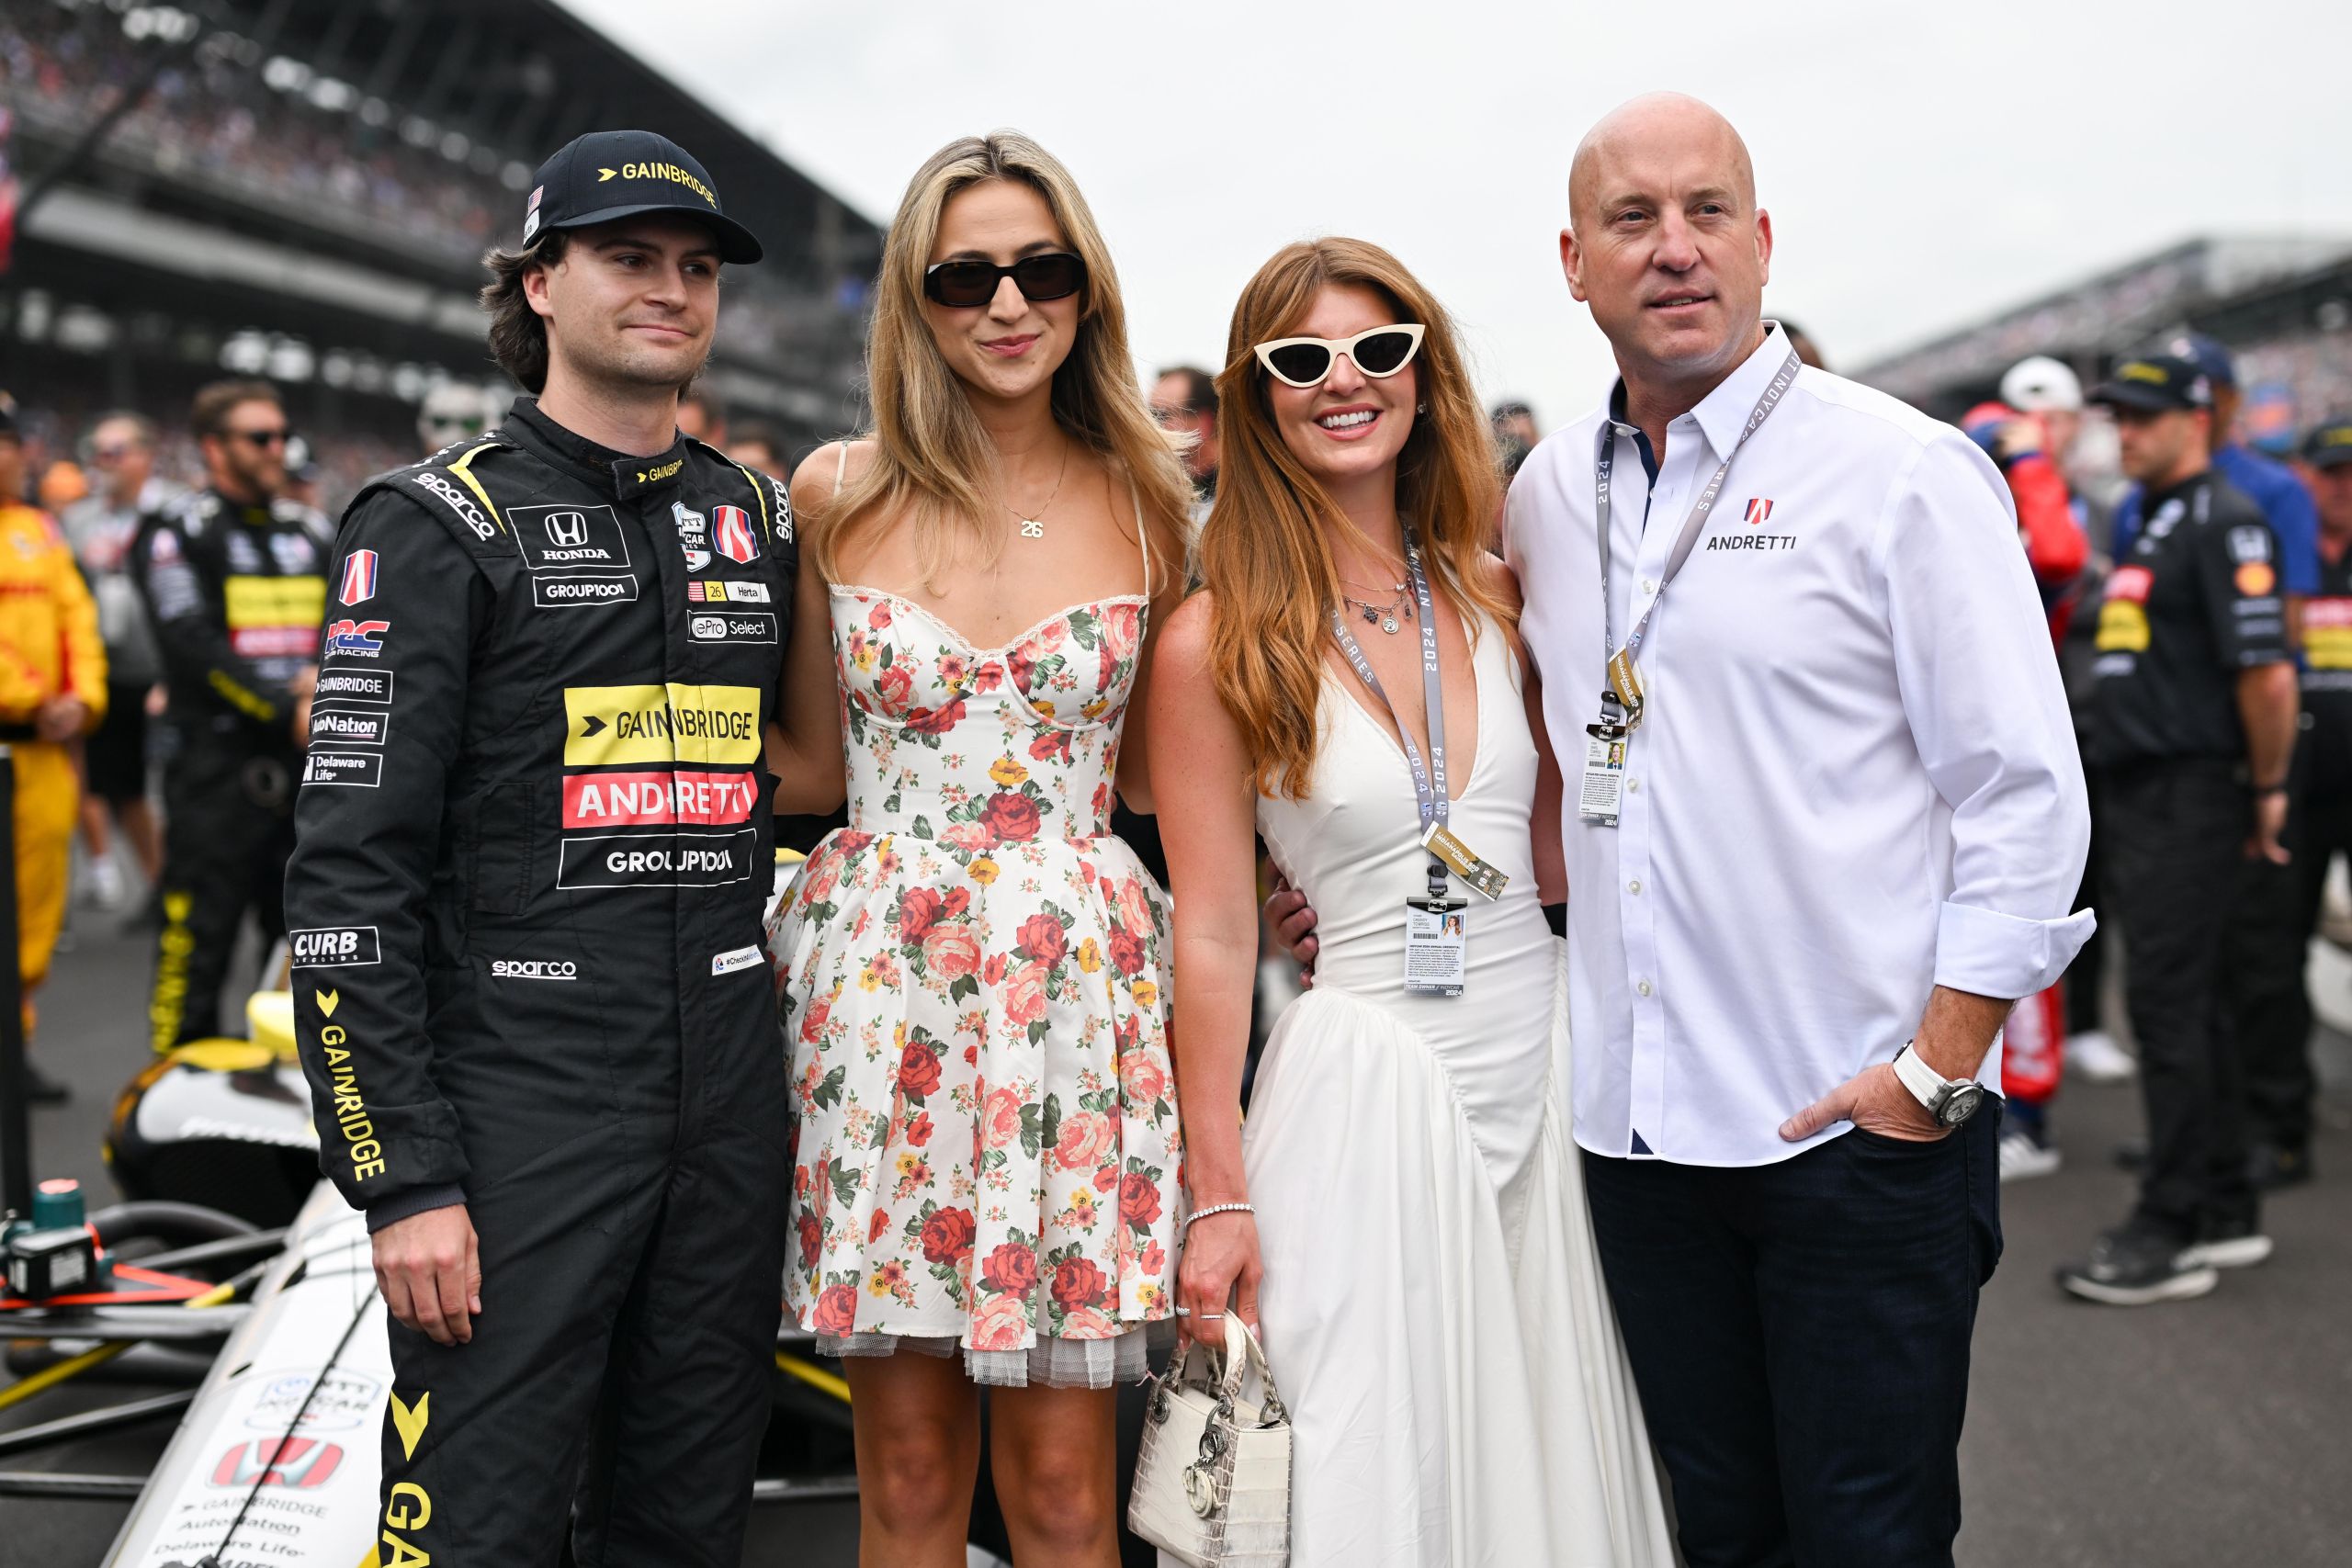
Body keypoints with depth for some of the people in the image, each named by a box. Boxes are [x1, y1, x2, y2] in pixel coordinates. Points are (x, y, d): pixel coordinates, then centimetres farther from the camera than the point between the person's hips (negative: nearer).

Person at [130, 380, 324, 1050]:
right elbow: (193, 646, -12)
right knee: (198, 943, -6)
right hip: (220, 763, -6)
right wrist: (285, 712, -18)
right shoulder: (176, 531, -2)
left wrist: (327, 675, -8)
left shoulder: (306, 530, 17)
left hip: (306, 765, 6)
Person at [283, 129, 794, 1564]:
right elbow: (351, 869, -10)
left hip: (731, 1104, 5)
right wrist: (405, 1178, -15)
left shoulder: (762, 520, 12)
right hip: (519, 1102, -5)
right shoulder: (443, 523, -4)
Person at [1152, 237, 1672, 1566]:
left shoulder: (1496, 596, 6)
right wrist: (1218, 1197, -8)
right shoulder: (1218, 645, -7)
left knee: (1549, 1459, 13)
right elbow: (1215, 935, -8)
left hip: (1543, 1055, 5)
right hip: (1366, 1075, -4)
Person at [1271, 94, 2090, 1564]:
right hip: (1638, 1119, 5)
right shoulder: (1545, 496, 10)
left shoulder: (1906, 474, -6)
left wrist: (1938, 1069, -12)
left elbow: (2026, 796, -8)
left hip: (1861, 1126, -4)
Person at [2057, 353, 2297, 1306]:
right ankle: (2226, 1214, 22)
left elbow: (2268, 672, -19)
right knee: (2190, 1004, 13)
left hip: (2191, 794, -9)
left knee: (2168, 1003, -9)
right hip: (2137, 796, 10)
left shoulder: (2225, 524, -12)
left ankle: (2171, 1231, -4)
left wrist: (2267, 789, -10)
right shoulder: (2148, 523, 17)